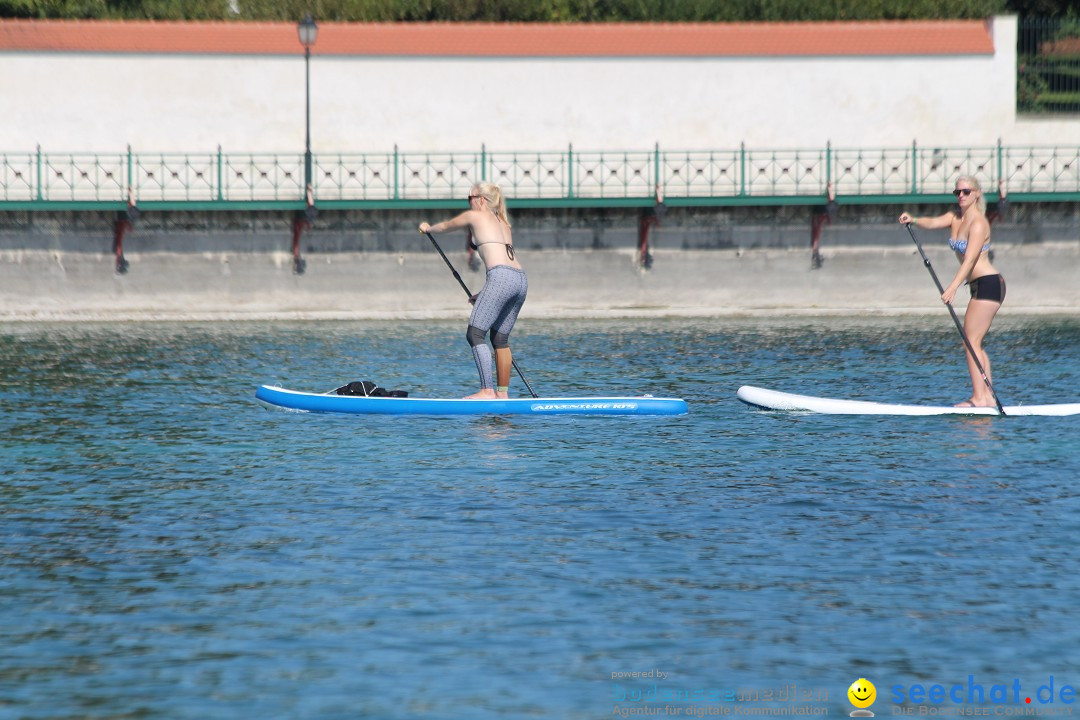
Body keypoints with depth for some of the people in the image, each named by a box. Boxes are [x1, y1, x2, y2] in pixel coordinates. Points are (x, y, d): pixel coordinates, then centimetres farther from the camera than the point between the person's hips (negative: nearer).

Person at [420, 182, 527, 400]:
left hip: (501, 279, -8)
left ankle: (487, 390, -16)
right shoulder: (502, 223, 28)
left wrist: (428, 228, 49)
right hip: (521, 280, 8)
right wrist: (483, 294, 32)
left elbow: (445, 226, 27)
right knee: (500, 338, 15)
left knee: (475, 334, -7)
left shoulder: (475, 216, 9)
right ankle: (503, 392, 15)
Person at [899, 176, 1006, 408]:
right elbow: (933, 223, -6)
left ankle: (979, 397, -16)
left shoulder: (978, 223, -15)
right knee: (975, 344, 10)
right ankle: (987, 396, 10)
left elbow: (970, 259, -24)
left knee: (971, 341, -13)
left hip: (988, 284, -10)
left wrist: (953, 287, -34)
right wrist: (913, 220, -27)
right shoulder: (955, 216, 12)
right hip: (979, 286, 10)